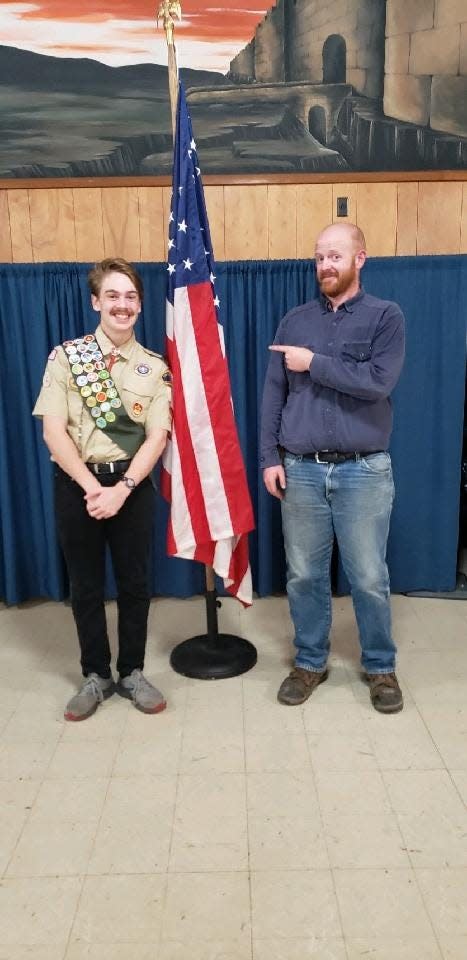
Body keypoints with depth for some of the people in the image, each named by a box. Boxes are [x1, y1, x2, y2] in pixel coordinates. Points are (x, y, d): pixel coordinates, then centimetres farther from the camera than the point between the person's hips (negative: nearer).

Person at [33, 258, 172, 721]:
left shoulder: (155, 368, 2)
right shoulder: (65, 356, -2)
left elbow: (157, 436, -5)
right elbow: (53, 430, -8)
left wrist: (122, 488, -17)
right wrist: (91, 486, -16)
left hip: (131, 485, 1)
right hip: (76, 484, 0)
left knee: (134, 582, 10)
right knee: (85, 584, 10)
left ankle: (132, 673, 28)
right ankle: (96, 675, 28)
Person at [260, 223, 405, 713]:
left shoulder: (385, 315, 0)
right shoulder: (294, 321, 9)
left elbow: (378, 382, -15)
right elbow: (273, 394, 6)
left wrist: (315, 363, -12)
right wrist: (269, 458, 0)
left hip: (364, 471, -2)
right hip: (301, 470, 3)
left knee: (369, 578, 7)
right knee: (304, 575, 11)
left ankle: (380, 667, 27)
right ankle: (309, 662, 28)